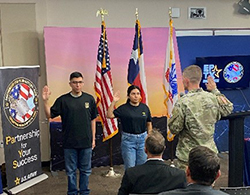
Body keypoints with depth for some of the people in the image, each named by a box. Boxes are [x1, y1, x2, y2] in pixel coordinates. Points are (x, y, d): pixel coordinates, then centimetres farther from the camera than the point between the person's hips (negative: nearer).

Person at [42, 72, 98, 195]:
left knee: (85, 170, 12)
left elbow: (92, 120, 7)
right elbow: (49, 115, -5)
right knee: (71, 171, 11)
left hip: (86, 142, 1)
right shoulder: (63, 100, -3)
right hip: (69, 143, -1)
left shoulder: (89, 99, 1)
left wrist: (93, 138, 6)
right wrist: (45, 101, -20)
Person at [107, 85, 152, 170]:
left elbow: (149, 124, 11)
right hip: (128, 140, -3)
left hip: (143, 139, 3)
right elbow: (109, 115, -15)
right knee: (130, 167, 1)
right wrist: (114, 102, -22)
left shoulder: (144, 107, 4)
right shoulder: (123, 108, -5)